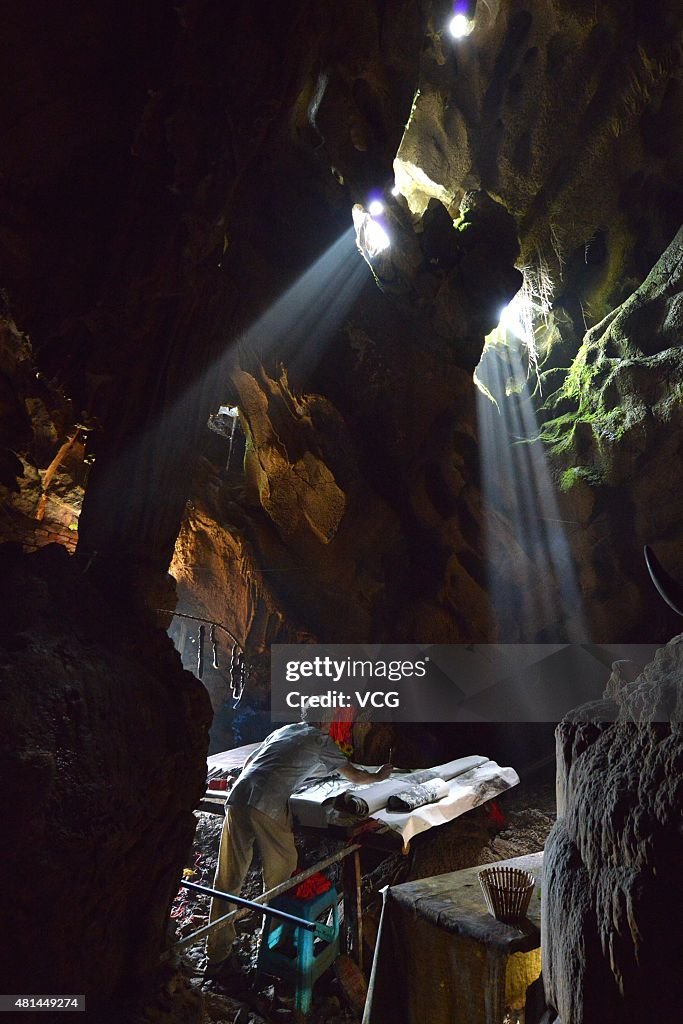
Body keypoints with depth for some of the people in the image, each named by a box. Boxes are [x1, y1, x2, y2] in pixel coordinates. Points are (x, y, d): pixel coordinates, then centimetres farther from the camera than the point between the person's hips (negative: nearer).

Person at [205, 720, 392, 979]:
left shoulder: (282, 730, 27)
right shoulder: (320, 739, 12)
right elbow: (354, 776, 21)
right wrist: (378, 776, 39)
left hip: (238, 799, 6)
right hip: (268, 805, -5)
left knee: (228, 879, 9)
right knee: (278, 878, 15)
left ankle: (217, 956, 16)